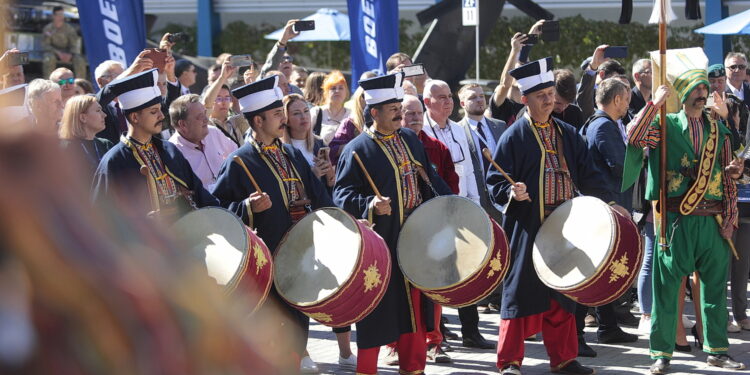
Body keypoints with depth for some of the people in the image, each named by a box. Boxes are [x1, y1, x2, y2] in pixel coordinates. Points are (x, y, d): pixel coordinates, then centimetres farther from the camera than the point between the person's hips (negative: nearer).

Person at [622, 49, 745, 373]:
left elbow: (726, 171, 19)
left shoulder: (718, 128, 13)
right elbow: (633, 137, -16)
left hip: (713, 220, 4)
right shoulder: (666, 124, 1)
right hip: (677, 220, -4)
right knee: (667, 285, -1)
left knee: (715, 285, 9)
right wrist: (654, 104, -15)